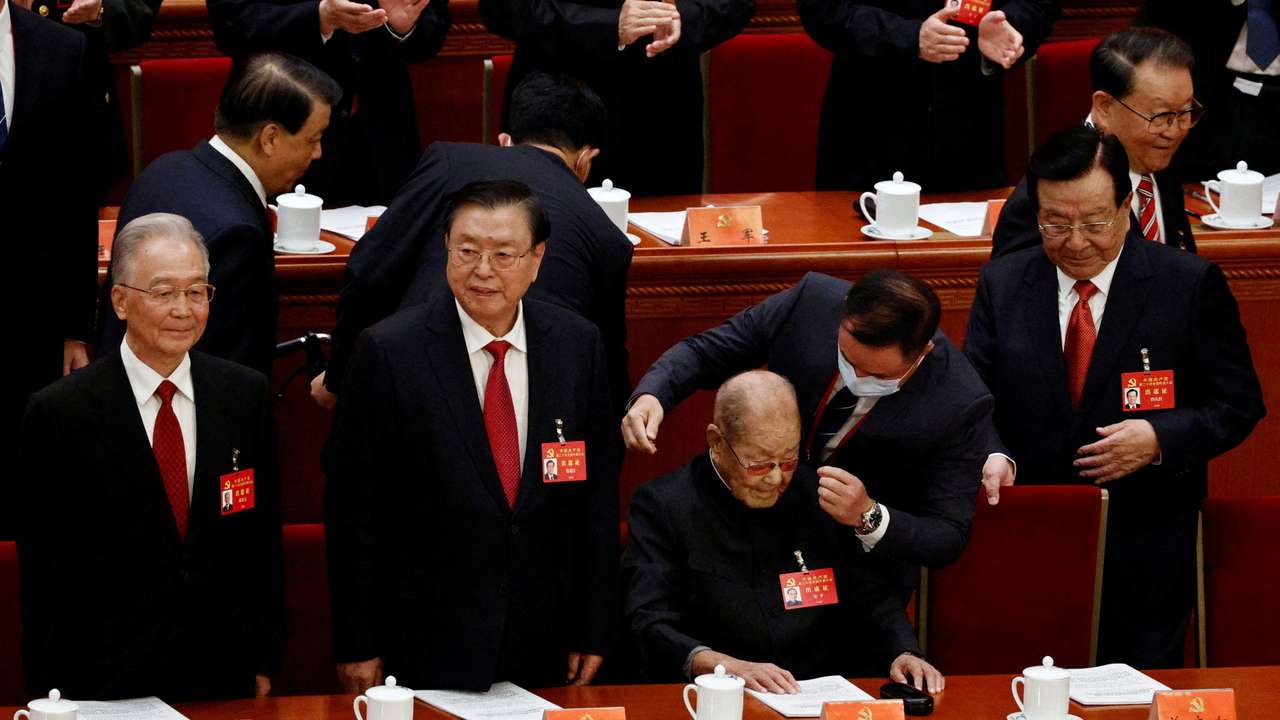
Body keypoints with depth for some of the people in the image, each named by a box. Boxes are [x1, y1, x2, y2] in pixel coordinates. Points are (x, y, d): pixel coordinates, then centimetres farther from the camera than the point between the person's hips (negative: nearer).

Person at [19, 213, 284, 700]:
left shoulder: (246, 395, 4)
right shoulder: (59, 413, -8)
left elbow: (264, 542, 8)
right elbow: (42, 573, -5)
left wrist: (266, 662, 7)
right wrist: (48, 694, -6)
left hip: (225, 676, 3)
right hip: (109, 686, -3)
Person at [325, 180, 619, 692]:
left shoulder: (578, 345, 1)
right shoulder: (388, 352, -9)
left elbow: (597, 495, 6)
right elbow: (354, 508, -7)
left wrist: (593, 631, 5)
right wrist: (357, 646, -7)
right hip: (427, 645, -3)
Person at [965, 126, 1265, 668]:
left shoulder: (1189, 285, -3)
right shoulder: (1002, 285, 5)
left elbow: (1239, 405, 0)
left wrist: (1160, 438, -17)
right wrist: (992, 455, -18)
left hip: (1147, 552, -2)